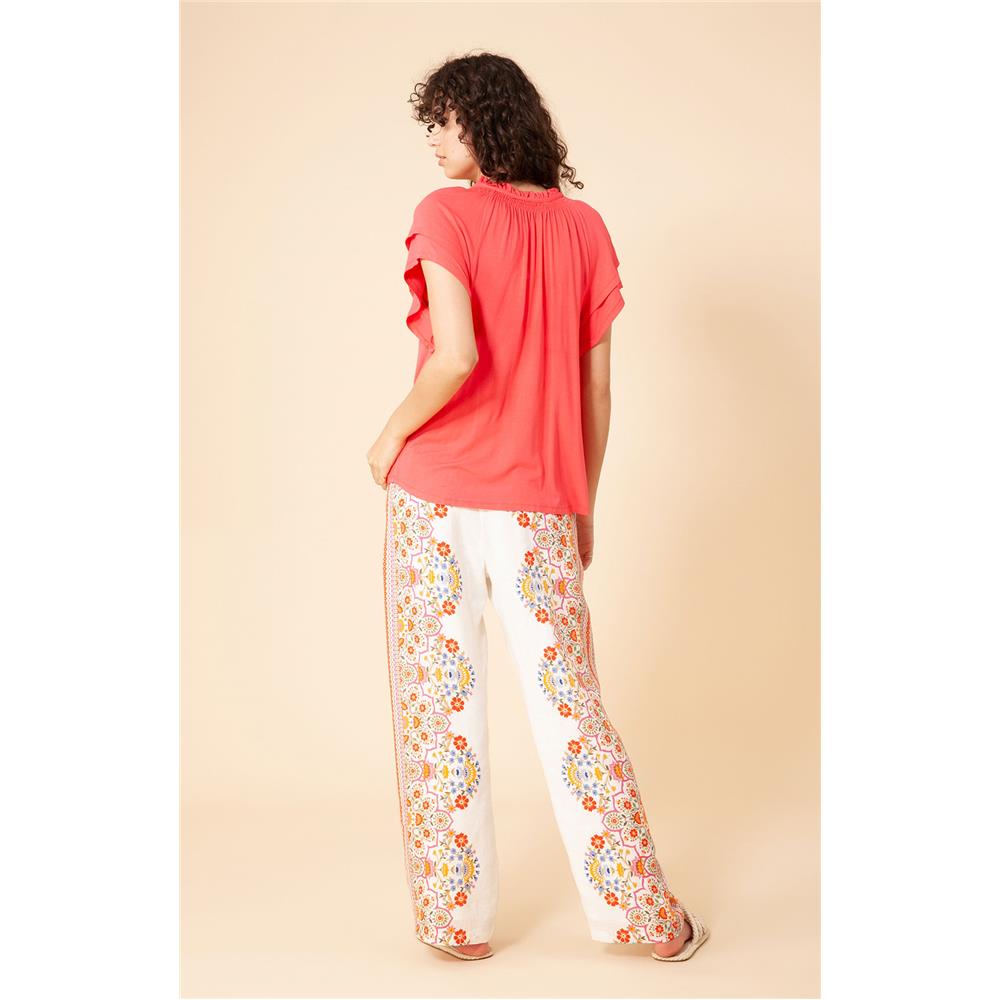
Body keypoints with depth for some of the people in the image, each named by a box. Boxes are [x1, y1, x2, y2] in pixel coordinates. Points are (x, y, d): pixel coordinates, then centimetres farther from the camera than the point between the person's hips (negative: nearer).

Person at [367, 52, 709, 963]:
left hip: (436, 494, -3)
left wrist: (391, 436, -5)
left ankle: (458, 922, 19)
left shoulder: (446, 215, -7)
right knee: (569, 705, 12)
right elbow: (598, 385, 7)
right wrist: (583, 506, 15)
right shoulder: (585, 226, 6)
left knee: (440, 707, 8)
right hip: (538, 505, 4)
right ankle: (649, 917, 21)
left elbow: (456, 357, -21)